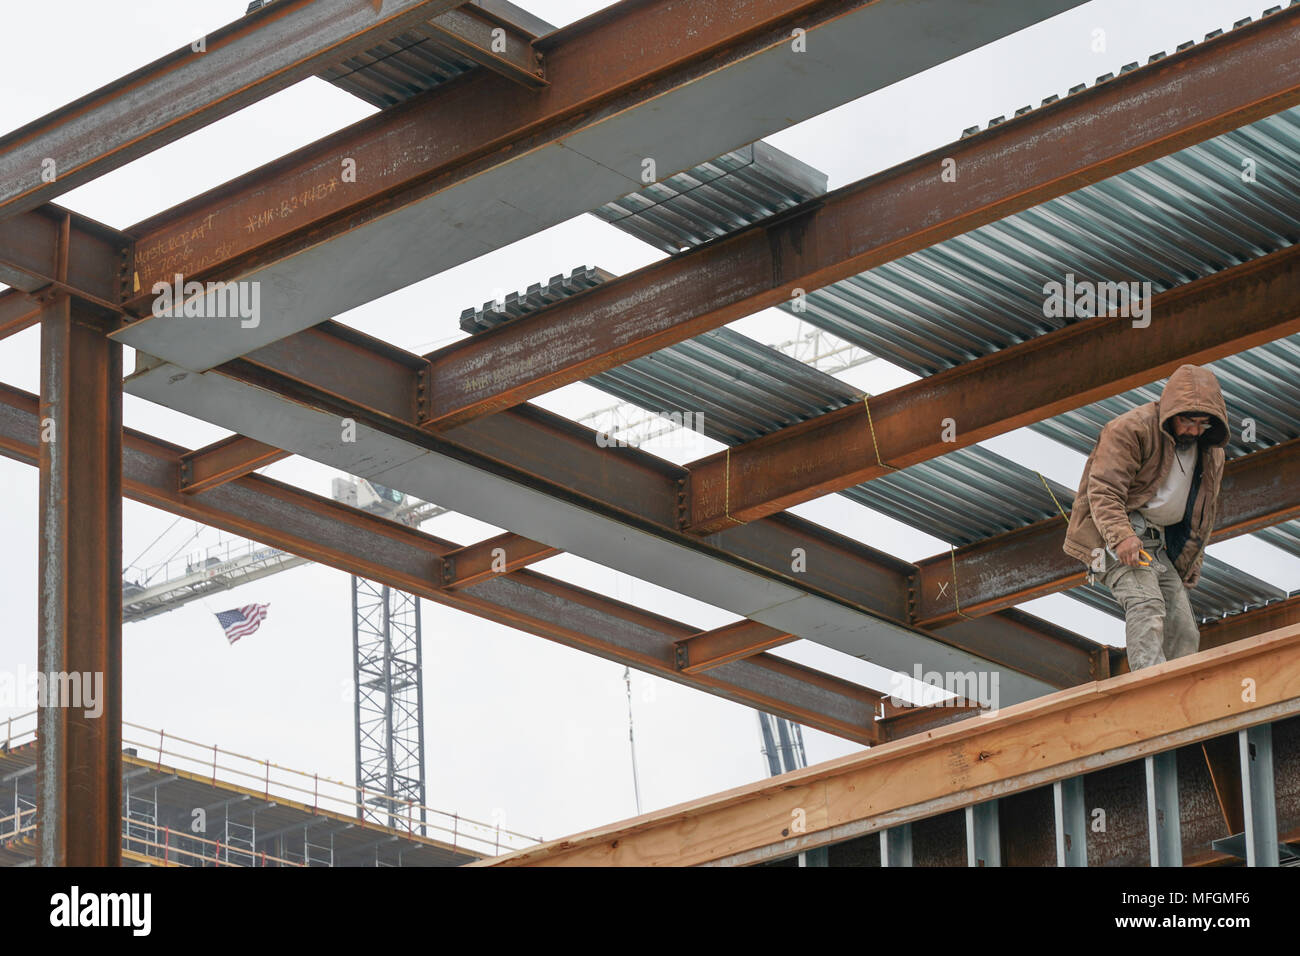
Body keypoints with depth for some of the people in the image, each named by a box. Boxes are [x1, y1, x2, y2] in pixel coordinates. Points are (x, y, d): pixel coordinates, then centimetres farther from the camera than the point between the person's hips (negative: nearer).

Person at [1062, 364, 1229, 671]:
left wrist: (1191, 564, 23)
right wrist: (1121, 535, -32)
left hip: (1160, 543, 8)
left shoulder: (1212, 453, 13)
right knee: (1146, 604, -29)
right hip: (1116, 532, -8)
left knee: (1184, 633, -1)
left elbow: (1204, 512, 26)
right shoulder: (1131, 430, -11)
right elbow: (1104, 489, -18)